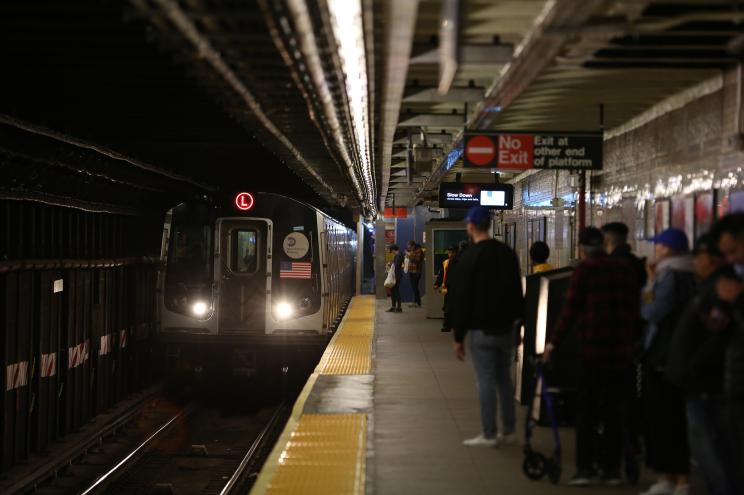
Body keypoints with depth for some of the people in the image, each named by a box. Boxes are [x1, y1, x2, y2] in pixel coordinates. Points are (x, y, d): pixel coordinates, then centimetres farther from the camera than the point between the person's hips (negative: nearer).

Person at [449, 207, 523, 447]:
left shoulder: (469, 257, -11)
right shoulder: (508, 253, 9)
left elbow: (461, 299, -10)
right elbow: (517, 293, 14)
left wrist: (459, 337, -5)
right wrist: (516, 320, 19)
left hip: (481, 330, -6)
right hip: (506, 328, 6)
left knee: (486, 381, -3)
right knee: (504, 378, 13)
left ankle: (489, 434, 0)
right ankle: (508, 431, 17)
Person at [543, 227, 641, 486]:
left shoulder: (584, 269, -4)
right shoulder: (624, 269, 11)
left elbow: (570, 308, -7)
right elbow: (635, 310, 13)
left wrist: (554, 342, -1)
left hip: (592, 348, -5)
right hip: (622, 349, 5)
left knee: (586, 410, 1)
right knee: (613, 411, 10)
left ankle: (585, 468, -1)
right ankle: (612, 469, 11)